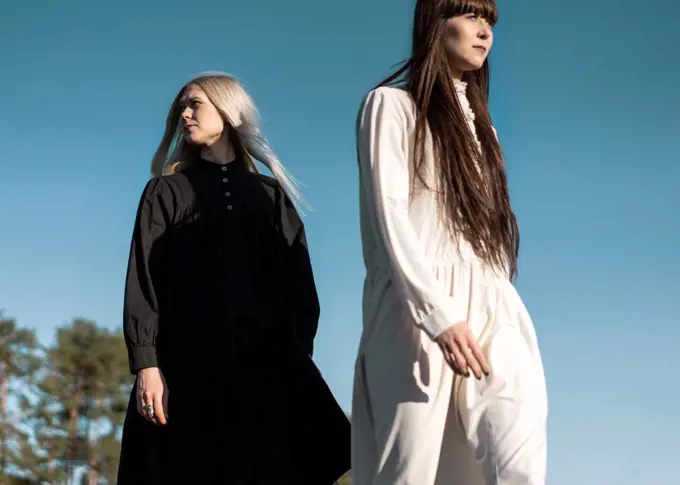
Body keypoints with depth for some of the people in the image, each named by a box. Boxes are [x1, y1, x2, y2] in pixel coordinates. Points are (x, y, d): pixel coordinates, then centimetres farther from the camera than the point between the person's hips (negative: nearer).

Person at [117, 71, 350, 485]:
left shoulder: (273, 196, 17)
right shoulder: (166, 193, 14)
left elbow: (301, 288, 11)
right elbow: (143, 282, 3)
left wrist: (298, 362, -2)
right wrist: (146, 364, -10)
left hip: (268, 369, 1)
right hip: (187, 368, -1)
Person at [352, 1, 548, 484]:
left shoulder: (476, 120, 26)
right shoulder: (393, 104, 5)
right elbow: (388, 218, -8)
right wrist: (439, 314, -19)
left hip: (491, 309, 6)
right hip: (417, 310, -5)